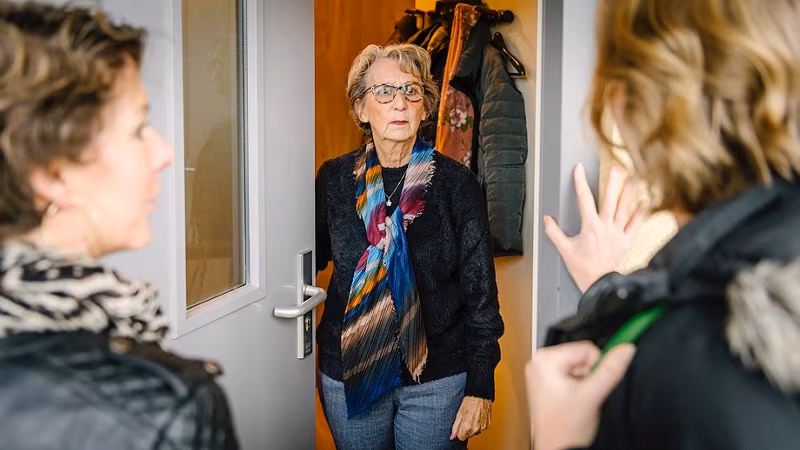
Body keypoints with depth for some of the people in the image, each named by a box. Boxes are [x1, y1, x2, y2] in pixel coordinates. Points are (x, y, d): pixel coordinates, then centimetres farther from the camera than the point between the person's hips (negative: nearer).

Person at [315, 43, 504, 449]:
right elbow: (310, 260, 11)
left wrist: (480, 387, -6)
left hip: (438, 377, -2)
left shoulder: (456, 183, -7)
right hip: (348, 375, 2)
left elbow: (481, 291, -5)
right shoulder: (334, 179, -1)